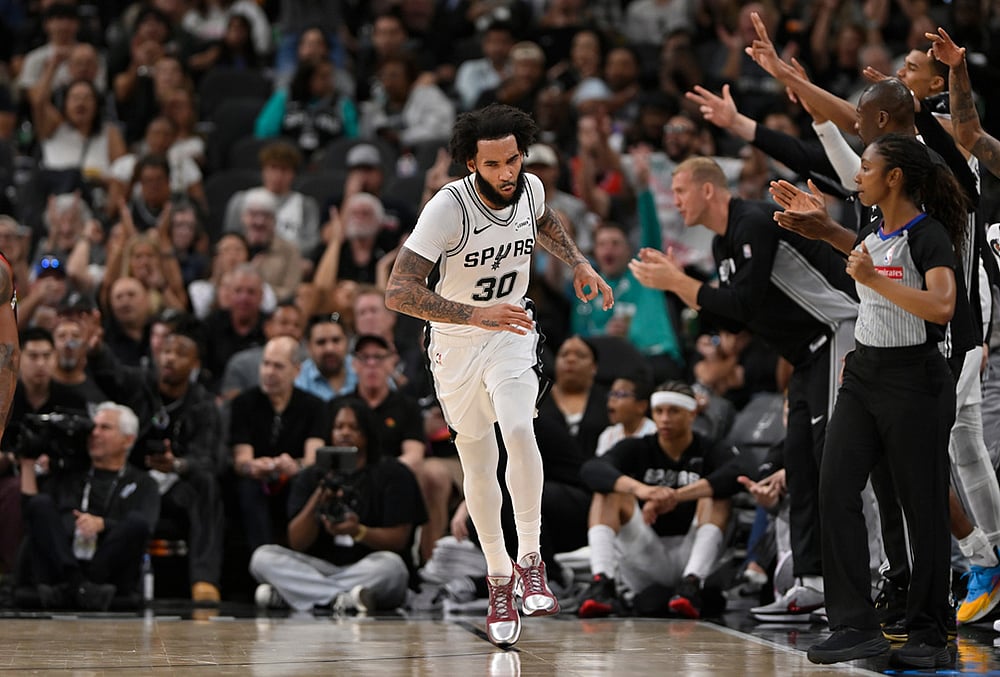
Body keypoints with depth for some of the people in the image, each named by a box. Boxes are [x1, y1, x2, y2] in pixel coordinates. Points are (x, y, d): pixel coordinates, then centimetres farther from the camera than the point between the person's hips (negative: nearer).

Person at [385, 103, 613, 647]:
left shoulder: (529, 188, -11)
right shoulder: (447, 207, -27)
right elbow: (399, 292, -33)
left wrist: (579, 263, 5)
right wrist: (475, 314, -41)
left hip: (512, 333, 2)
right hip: (456, 343, -2)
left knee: (518, 430, -24)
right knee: (478, 464, 7)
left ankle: (530, 558, -14)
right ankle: (498, 576, 24)